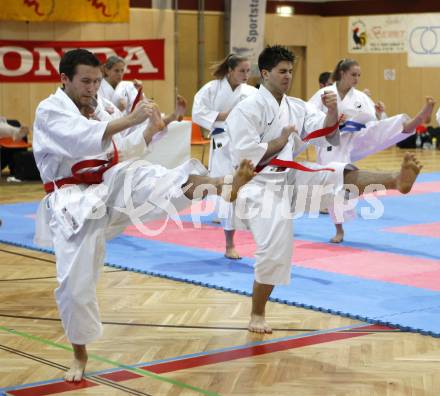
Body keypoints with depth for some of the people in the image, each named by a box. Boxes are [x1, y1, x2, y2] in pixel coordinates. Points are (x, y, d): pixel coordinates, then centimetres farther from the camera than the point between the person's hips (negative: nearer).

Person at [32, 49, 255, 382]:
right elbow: (82, 140, -27)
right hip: (76, 203, -5)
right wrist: (130, 119, -33)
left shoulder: (96, 111, 15)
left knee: (162, 181, -25)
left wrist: (152, 128, 2)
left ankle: (227, 187, -52)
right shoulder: (50, 111, -7)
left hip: (113, 186, 5)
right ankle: (80, 355, 18)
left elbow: (121, 152, 17)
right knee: (75, 282, -4)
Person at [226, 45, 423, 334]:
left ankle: (396, 180, -38)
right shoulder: (248, 109, -12)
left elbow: (326, 132, 1)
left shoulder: (296, 107, 8)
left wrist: (332, 111, -17)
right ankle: (257, 314, 7)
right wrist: (279, 142, -17)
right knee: (274, 251, -10)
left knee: (339, 176, -17)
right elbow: (242, 154, -20)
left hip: (289, 177, 6)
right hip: (261, 186, -6)